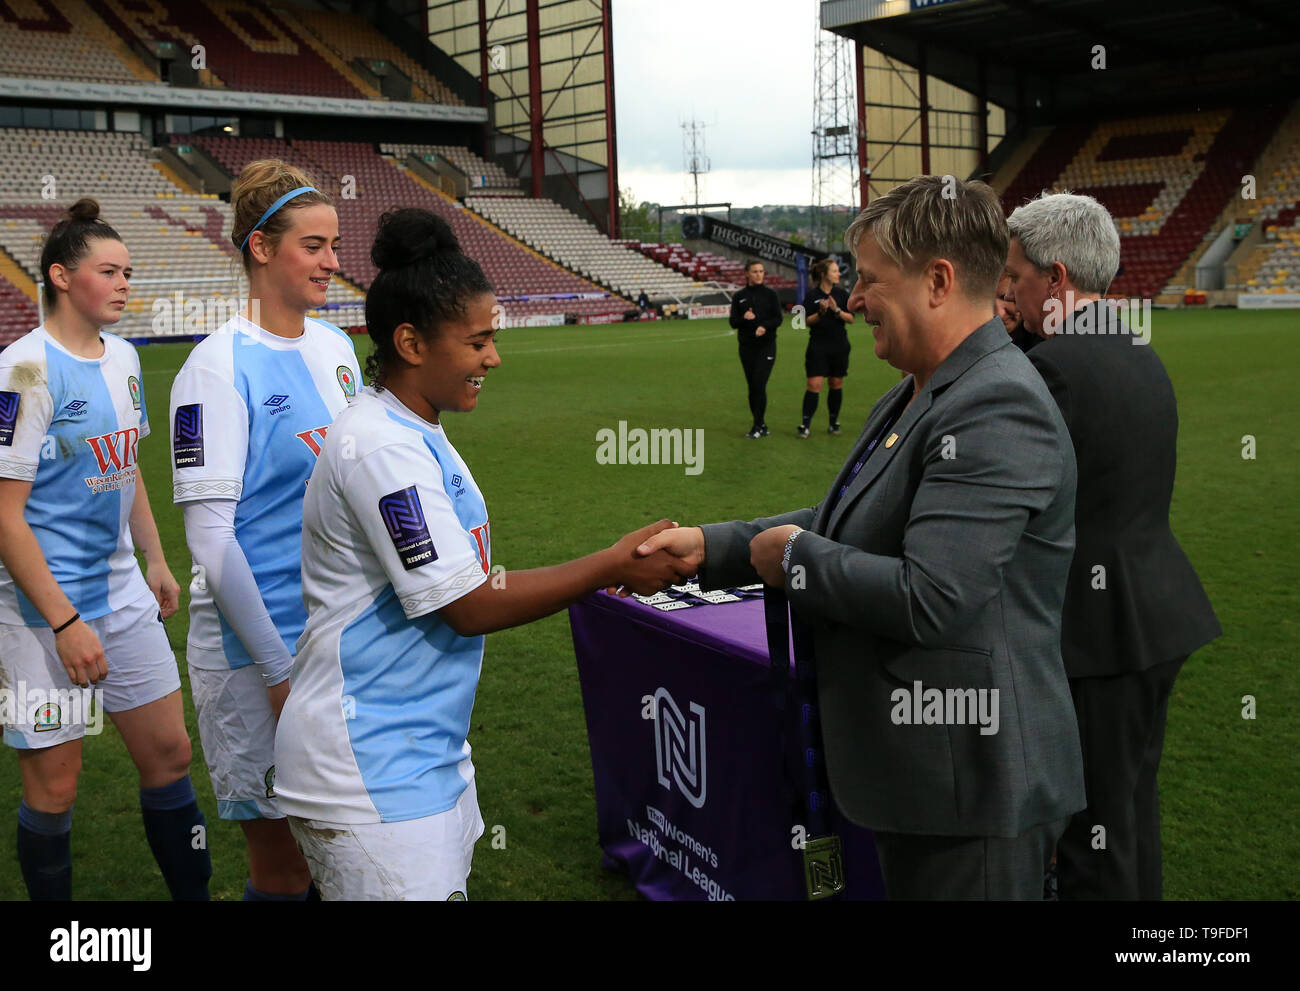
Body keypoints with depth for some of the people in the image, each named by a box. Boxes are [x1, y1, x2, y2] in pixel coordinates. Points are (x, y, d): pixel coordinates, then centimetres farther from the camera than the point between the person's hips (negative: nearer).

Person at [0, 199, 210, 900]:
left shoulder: (121, 357, 7)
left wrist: (156, 562, 19)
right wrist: (65, 621, -19)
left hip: (121, 592, 7)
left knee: (169, 751, 11)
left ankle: (193, 893, 25)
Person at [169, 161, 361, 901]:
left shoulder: (335, 346, 7)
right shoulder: (220, 366, -14)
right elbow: (210, 534, -16)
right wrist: (280, 669, -16)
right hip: (259, 645, -6)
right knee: (284, 865, 5)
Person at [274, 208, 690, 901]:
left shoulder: (413, 432, 11)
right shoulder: (382, 447, -20)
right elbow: (471, 608, -19)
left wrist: (608, 571, 8)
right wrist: (615, 566, -12)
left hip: (423, 753, 10)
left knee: (447, 885, 16)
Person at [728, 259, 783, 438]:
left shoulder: (770, 295, 4)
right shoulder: (739, 297, 8)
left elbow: (778, 318, -3)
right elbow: (733, 322, 2)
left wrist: (765, 326, -21)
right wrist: (744, 318, -19)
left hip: (766, 345, -3)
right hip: (746, 346, 3)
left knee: (759, 384, -13)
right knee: (752, 387, 4)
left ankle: (758, 426, -7)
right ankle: (762, 426, 14)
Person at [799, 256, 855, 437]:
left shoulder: (842, 294, 5)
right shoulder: (812, 295, -3)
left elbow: (851, 319, 2)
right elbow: (807, 321, -4)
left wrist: (837, 311, -15)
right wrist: (820, 313, -20)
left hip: (839, 347, 3)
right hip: (818, 346, -3)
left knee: (836, 384, 8)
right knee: (814, 385, -9)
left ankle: (834, 422, 20)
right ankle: (806, 425, -5)